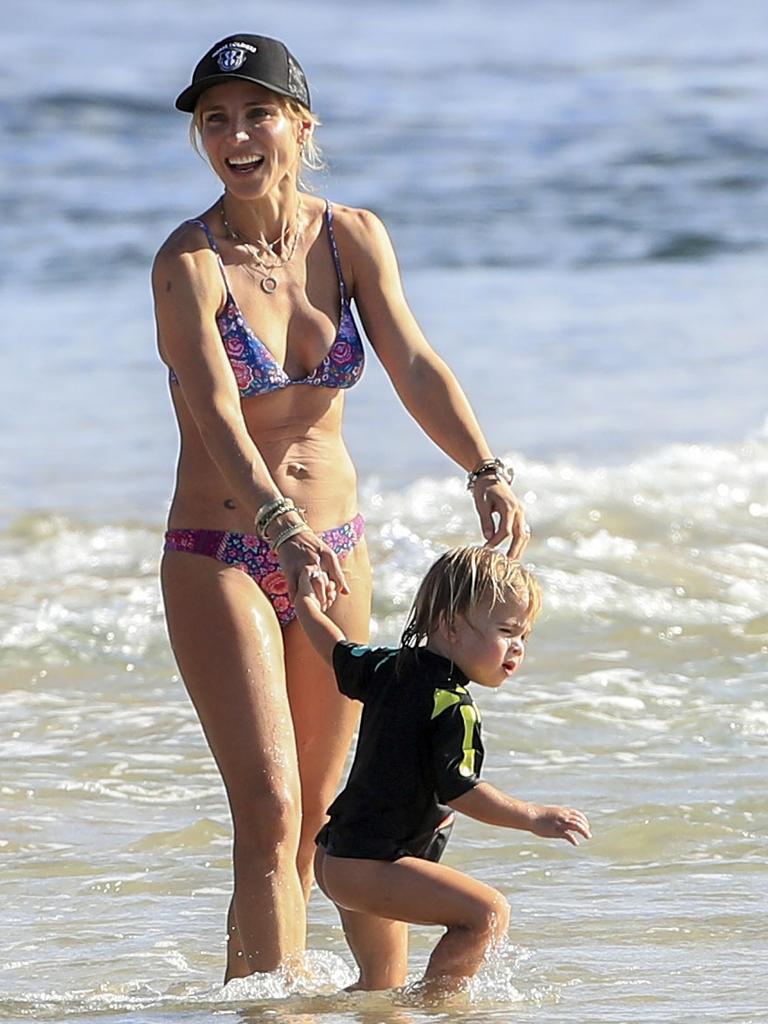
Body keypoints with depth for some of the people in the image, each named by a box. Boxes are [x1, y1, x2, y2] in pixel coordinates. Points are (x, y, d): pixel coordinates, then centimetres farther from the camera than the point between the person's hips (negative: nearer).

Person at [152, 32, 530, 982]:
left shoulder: (353, 237, -1)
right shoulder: (188, 262, -15)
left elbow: (415, 367, -11)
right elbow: (216, 414, -27)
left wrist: (486, 472, -29)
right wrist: (278, 525, -43)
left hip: (334, 551, 5)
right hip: (218, 559, -5)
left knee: (309, 819, 10)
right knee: (269, 809, -15)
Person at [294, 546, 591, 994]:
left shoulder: (391, 668, 10)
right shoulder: (453, 706, -17)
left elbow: (341, 655, 28)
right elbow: (457, 790, -23)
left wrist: (309, 604, 46)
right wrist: (534, 818, -22)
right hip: (368, 866, -10)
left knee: (383, 986, 23)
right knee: (487, 914, -23)